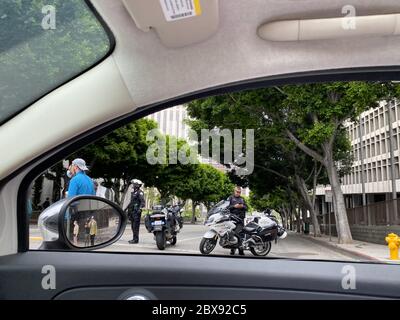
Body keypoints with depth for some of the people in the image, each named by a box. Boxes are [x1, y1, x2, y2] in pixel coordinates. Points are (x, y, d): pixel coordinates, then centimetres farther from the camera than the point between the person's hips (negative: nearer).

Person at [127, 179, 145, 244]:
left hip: (137, 212, -9)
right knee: (133, 226, 11)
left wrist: (140, 208, -29)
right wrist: (128, 210, 25)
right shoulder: (133, 192, 18)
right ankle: (134, 239, 18)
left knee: (136, 226, -9)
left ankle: (136, 239, -6)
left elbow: (143, 202, -18)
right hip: (132, 211, 9)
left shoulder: (140, 192, -9)